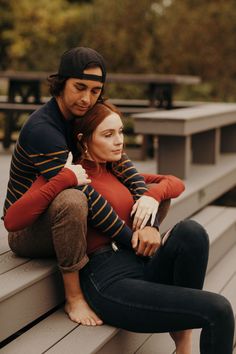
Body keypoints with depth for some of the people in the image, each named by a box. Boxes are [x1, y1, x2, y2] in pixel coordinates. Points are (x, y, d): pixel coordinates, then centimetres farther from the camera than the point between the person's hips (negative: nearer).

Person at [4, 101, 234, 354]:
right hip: (107, 280, -7)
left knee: (190, 230, -26)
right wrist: (65, 180, -17)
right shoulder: (65, 175, 1)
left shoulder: (116, 172, 21)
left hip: (143, 266, 7)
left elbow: (174, 183, 21)